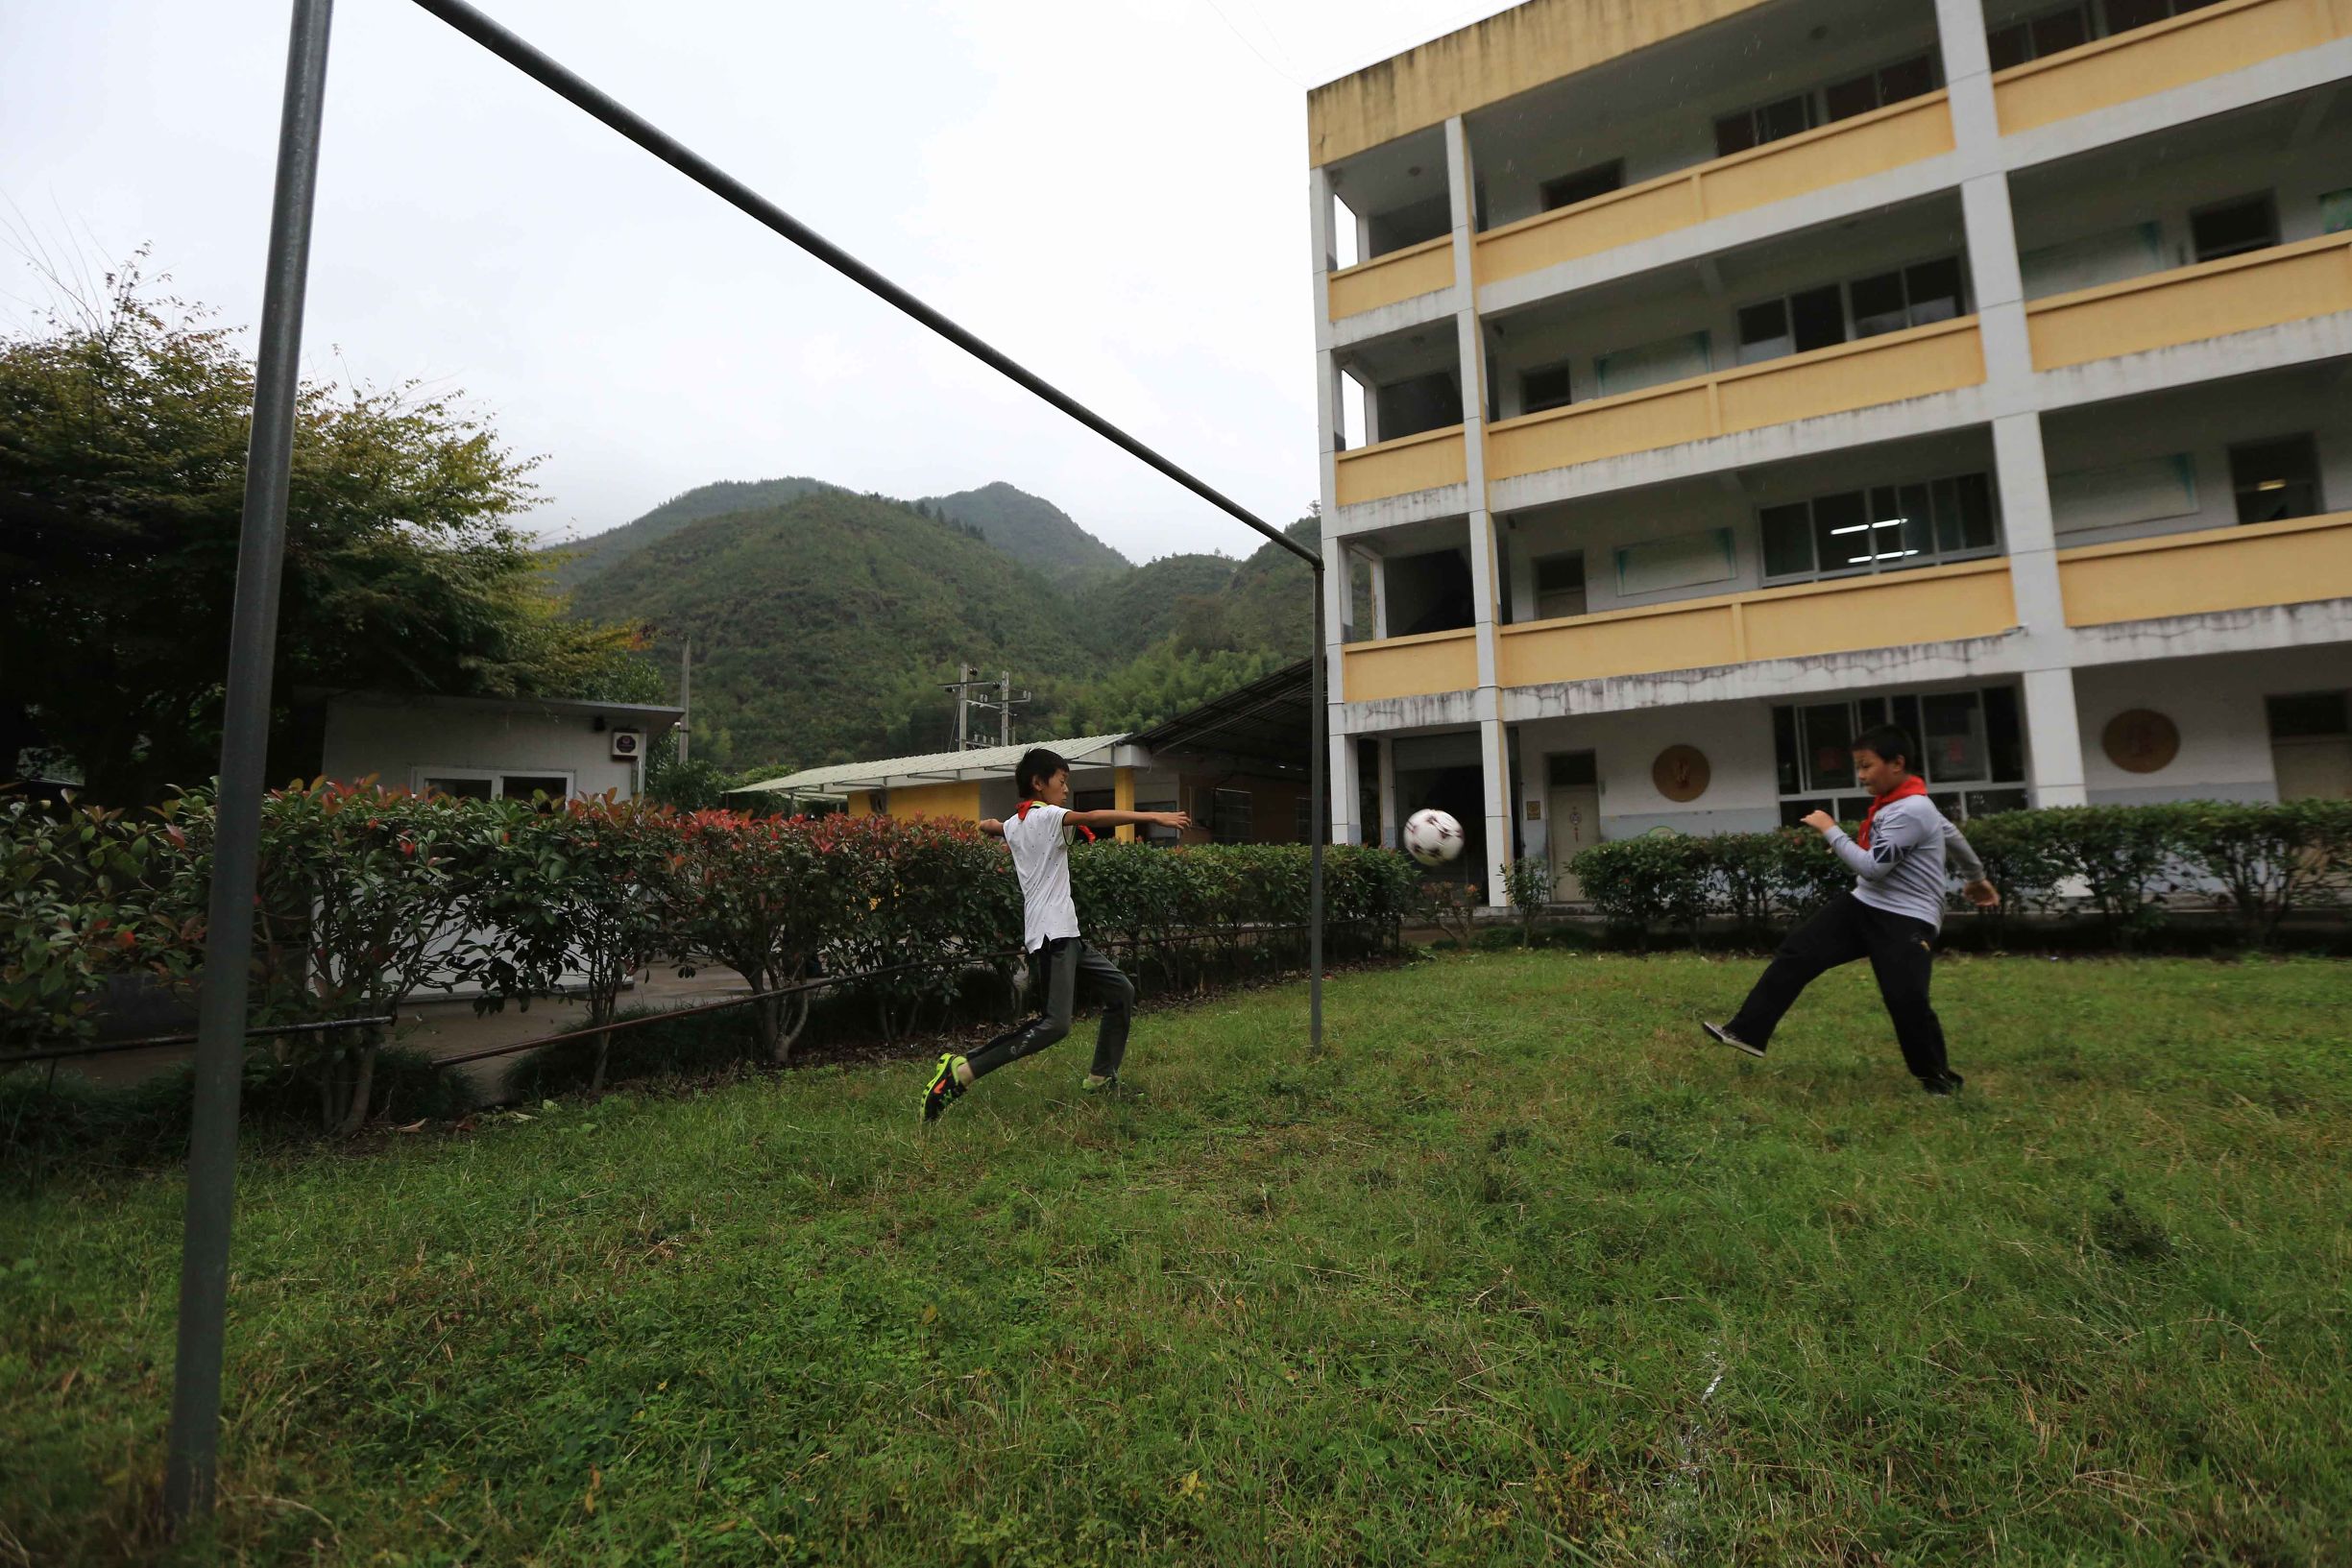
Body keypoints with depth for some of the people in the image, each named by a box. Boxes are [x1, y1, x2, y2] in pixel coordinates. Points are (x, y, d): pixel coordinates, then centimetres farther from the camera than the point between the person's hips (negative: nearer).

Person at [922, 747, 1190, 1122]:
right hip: (1052, 935, -11)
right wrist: (1154, 816, -29)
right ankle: (960, 1072, -21)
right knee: (1055, 1024, -22)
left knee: (1121, 991, 16)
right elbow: (1094, 818, -24)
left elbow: (988, 827, 40)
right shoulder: (1045, 815, -8)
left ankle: (1101, 1078, 23)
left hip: (1064, 935, 11)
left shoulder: (1015, 824, 18)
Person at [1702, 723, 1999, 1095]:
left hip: (1907, 920, -9)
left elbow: (1872, 867, -23)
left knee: (1906, 1000, -15)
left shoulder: (1911, 811, -20)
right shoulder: (1895, 803, 11)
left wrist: (1830, 830, -13)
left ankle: (1938, 1076, 15)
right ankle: (1747, 1032, -6)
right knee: (1797, 953, -4)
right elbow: (1952, 834, 27)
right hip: (1865, 906, 9)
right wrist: (1977, 877, 42)